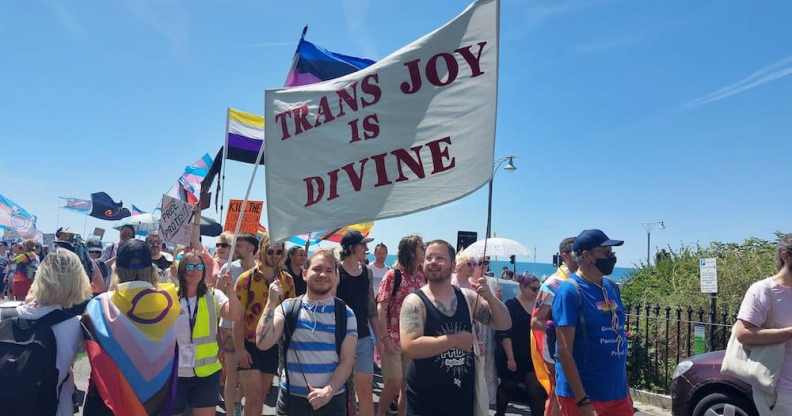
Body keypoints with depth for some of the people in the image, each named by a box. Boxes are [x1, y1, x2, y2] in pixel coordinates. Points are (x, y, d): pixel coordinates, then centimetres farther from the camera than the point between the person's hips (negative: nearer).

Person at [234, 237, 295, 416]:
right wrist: (240, 349, -14)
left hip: (274, 346, 4)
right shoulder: (246, 279, -9)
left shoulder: (287, 280, 2)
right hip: (250, 345, -4)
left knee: (262, 396, 13)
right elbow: (238, 317, -10)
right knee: (254, 397, -5)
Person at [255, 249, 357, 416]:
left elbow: (347, 360, -4)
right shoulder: (288, 308, -1)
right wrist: (271, 303, -16)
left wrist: (329, 391, -16)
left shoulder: (345, 314, -2)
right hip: (291, 397, 1)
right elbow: (263, 344, -12)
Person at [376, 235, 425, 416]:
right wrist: (385, 338, -16)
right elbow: (381, 308, -11)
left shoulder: (420, 277, 7)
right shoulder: (393, 275, -10)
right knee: (394, 383, -1)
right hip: (393, 339, -5)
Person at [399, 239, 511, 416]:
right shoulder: (415, 301, -11)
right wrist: (454, 340, -21)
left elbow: (504, 325, 5)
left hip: (464, 396, 4)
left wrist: (489, 297, -12)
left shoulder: (468, 298, 2)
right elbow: (409, 347, -22)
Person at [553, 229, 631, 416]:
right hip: (581, 395, -7)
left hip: (618, 392, 7)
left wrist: (626, 387, 15)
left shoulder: (612, 287, 8)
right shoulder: (569, 290, -14)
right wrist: (582, 400, -21)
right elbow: (564, 350, -17)